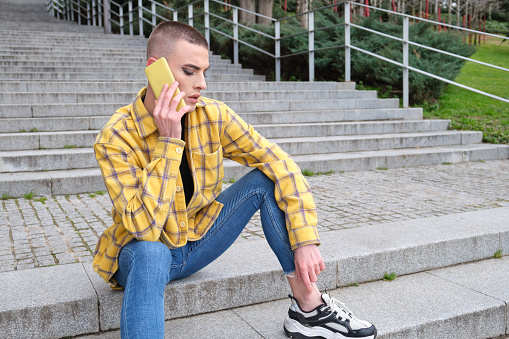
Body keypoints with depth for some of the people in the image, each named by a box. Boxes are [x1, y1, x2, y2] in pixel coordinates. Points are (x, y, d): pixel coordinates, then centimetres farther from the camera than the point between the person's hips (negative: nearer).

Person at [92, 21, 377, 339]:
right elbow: (144, 226, -30)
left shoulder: (213, 116, -13)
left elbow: (280, 164, -13)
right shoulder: (115, 138, -23)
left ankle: (309, 307, -13)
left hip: (198, 241, 4)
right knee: (150, 254, -40)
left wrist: (306, 240, -21)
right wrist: (168, 142, -32)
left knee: (265, 180, -16)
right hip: (142, 250, -4)